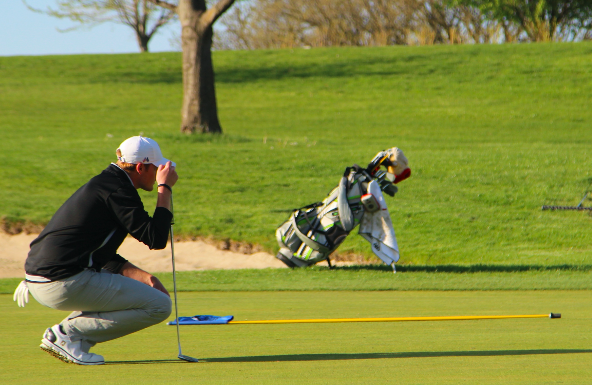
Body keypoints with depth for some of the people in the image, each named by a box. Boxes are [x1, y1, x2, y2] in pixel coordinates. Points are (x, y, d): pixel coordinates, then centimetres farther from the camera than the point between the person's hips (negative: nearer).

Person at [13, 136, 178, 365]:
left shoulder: (104, 184, 22)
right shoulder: (116, 189, -9)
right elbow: (156, 238, -14)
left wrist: (145, 277, 13)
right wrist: (165, 189, -3)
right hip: (66, 284, -10)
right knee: (159, 305, -6)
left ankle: (67, 335, 10)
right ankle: (67, 333, -7)